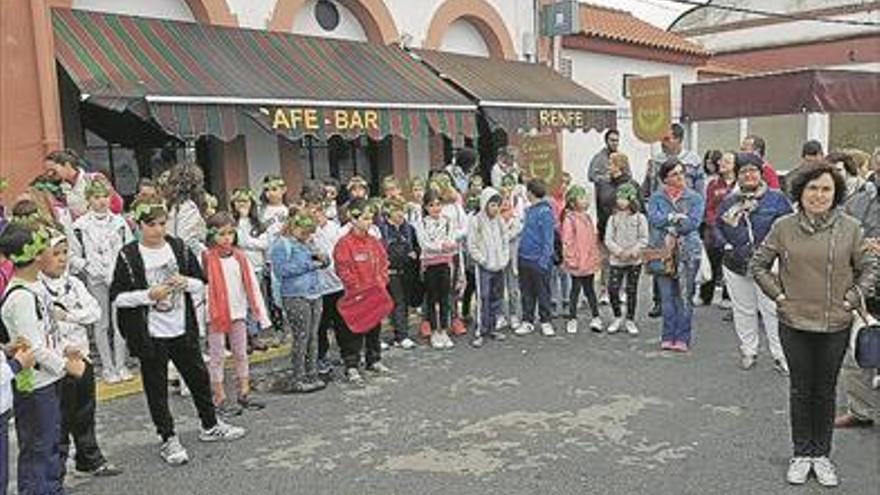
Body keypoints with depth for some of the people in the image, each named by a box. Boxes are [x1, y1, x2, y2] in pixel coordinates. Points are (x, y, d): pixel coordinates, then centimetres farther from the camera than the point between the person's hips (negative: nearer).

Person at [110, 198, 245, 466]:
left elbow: (201, 283, 8)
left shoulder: (179, 248, 3)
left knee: (199, 376, 15)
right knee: (157, 388, 4)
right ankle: (169, 440, 18)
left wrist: (186, 282, -13)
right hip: (150, 335, -4)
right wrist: (148, 295, -21)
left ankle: (210, 426, 34)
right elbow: (116, 296, -8)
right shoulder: (128, 256, -8)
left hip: (182, 329, 4)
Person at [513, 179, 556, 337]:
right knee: (526, 292, 13)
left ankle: (545, 321, 17)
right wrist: (519, 256, 14)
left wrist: (544, 260, -19)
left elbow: (548, 239, -16)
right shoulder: (529, 210, 10)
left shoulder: (545, 212, -14)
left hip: (538, 260, -8)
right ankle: (527, 321, 22)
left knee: (542, 292, 5)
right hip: (524, 258, 8)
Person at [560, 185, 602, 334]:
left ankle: (596, 317, 23)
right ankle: (572, 319, 17)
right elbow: (567, 242, -14)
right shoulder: (569, 220, -13)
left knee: (589, 289, 15)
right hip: (577, 263, -6)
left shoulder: (587, 217, 9)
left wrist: (595, 257, 15)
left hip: (589, 262, 6)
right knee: (576, 289, 5)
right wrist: (571, 260, -15)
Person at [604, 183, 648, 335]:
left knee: (632, 290, 6)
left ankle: (630, 320, 19)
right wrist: (619, 251, -16)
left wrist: (633, 251, -17)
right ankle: (618, 317, 13)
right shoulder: (613, 218, 3)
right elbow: (608, 239, -2)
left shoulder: (640, 218, 0)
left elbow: (644, 239, -3)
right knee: (612, 288, -8)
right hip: (616, 260, 1)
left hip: (635, 261, -1)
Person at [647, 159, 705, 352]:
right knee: (667, 296, 4)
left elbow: (693, 222, -8)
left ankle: (682, 338, 8)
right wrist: (676, 217, -11)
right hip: (663, 252, 1)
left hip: (687, 253, -1)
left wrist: (668, 226, -8)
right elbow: (654, 218, -9)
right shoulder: (656, 198, 8)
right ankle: (668, 337, 13)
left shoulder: (695, 198, 5)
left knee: (685, 297, 0)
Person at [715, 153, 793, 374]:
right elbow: (717, 226, 15)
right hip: (735, 265, 3)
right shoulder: (729, 201, 9)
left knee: (772, 310, -3)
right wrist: (727, 247, 0)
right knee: (743, 310, 13)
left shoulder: (776, 198, -1)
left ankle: (780, 356, 7)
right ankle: (748, 350, 27)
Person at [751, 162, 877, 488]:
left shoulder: (850, 228, -4)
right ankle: (801, 454, 24)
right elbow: (758, 265, 4)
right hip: (794, 324, 0)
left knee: (825, 391, 12)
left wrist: (851, 300, -3)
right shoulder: (784, 227, -5)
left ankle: (822, 454, 27)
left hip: (836, 326, 0)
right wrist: (779, 295, -2)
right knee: (801, 390, 10)